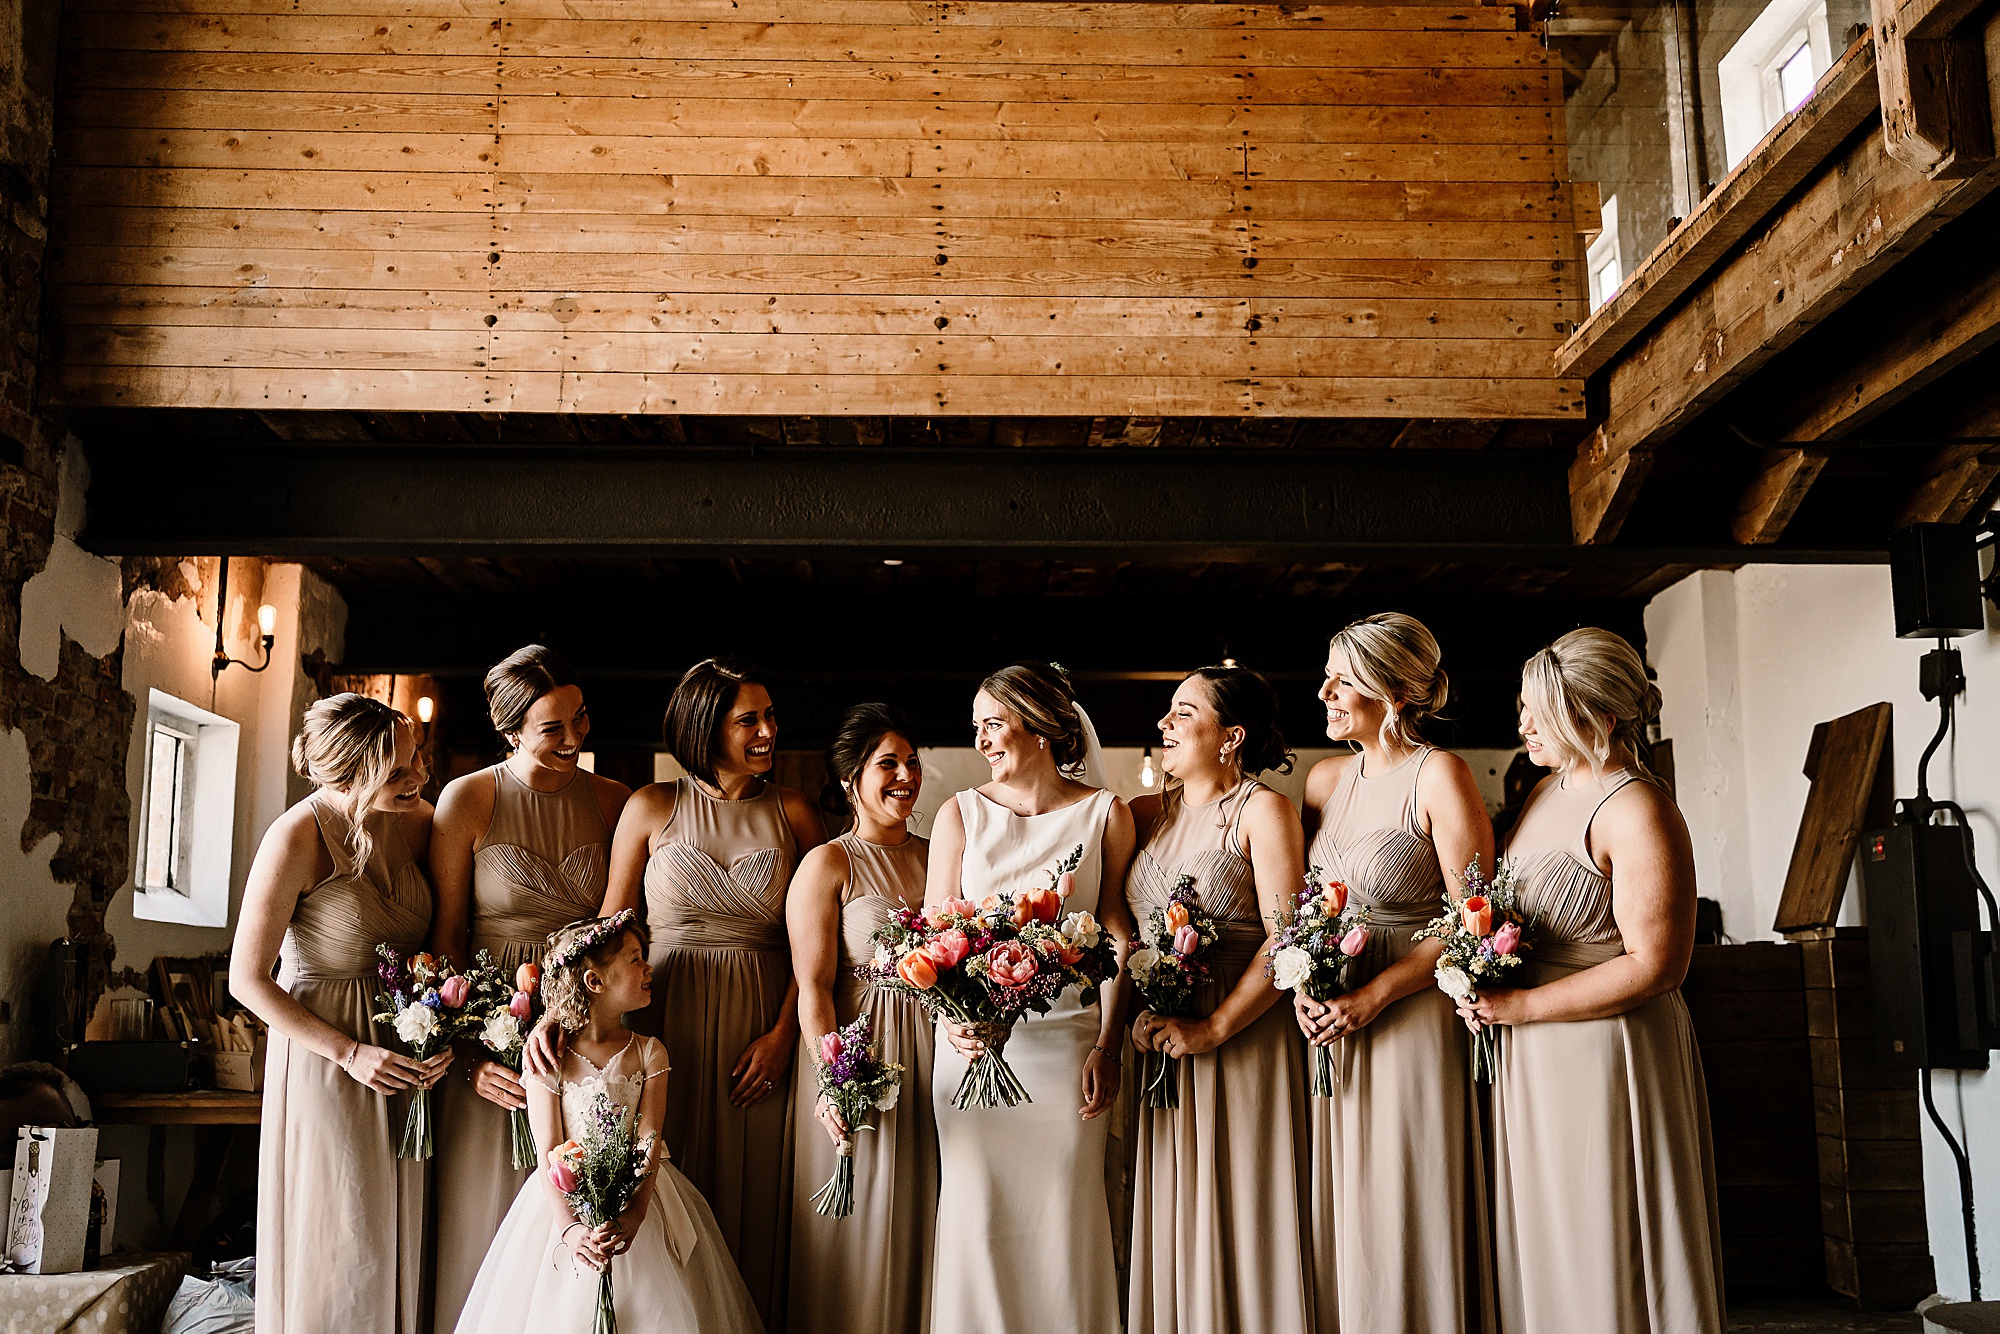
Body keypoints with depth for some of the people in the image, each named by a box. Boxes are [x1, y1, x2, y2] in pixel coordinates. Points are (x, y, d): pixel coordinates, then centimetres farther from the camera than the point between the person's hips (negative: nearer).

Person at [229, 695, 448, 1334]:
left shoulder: (416, 819, -4)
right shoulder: (298, 837, -19)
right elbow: (248, 980, -15)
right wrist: (349, 1052, -18)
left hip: (406, 1042, 5)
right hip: (325, 1052, -5)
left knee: (402, 1228, 12)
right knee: (341, 1243, 4)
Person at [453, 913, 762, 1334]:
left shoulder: (649, 1053, 1)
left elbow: (649, 1142, -8)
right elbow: (548, 1153, -10)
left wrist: (635, 1213, -23)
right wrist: (570, 1228, -23)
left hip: (638, 1196, 2)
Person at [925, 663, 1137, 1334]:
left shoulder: (1106, 814, 2)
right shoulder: (961, 813, 5)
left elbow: (1120, 937, 1)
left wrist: (1107, 1045, -8)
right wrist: (952, 1015, -16)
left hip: (1069, 1039, -1)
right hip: (974, 1036, 1)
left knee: (1064, 1214, 3)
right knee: (977, 1209, 3)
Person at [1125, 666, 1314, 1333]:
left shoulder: (1263, 811, -5)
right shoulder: (1149, 814, 12)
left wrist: (1213, 1028, -19)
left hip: (1240, 1045, -5)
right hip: (1156, 1042, 5)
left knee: (1235, 1224, 0)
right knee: (1168, 1225, 9)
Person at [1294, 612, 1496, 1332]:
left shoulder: (1438, 776, -9)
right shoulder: (1325, 779, 10)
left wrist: (1373, 995, -17)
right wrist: (1303, 983, -2)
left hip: (1411, 1021, -6)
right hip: (1330, 1017, 6)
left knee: (1403, 1217, 0)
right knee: (1338, 1214, 9)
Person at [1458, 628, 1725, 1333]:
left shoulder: (1636, 810, -15)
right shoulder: (1548, 791, 12)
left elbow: (1655, 964, -21)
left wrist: (1520, 1006, -19)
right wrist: (1484, 992, 3)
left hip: (1604, 1057, -8)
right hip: (1529, 1059, 9)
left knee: (1605, 1266, 2)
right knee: (1540, 1258, 14)